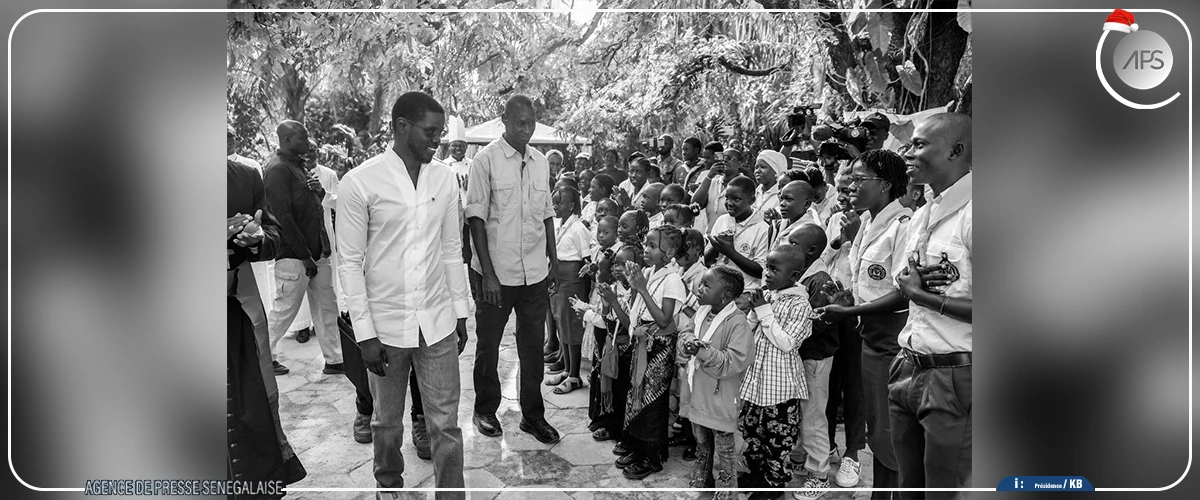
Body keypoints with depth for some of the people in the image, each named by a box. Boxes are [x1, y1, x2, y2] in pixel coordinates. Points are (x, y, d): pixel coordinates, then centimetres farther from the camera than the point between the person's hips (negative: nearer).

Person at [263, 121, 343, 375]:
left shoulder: (299, 165, 16)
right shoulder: (278, 169, -13)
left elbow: (313, 202, 23)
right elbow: (283, 216, -18)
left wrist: (319, 190, -2)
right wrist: (304, 256, -18)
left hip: (316, 252, 9)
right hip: (294, 256, -9)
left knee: (326, 307, 11)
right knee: (284, 311, 1)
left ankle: (334, 359, 18)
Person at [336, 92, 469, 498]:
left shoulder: (446, 178, 2)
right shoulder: (360, 182, -9)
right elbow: (350, 261, -7)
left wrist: (460, 312, 10)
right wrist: (365, 332, -9)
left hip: (438, 322, 2)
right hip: (386, 324, -2)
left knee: (446, 424, 5)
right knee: (387, 422, 16)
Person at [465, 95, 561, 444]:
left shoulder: (540, 162, 8)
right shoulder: (486, 160, -8)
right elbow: (476, 218, -10)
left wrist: (554, 261, 12)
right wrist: (487, 273, -14)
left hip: (535, 272, 4)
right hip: (495, 272, -4)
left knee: (533, 346, 11)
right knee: (488, 345, 11)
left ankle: (533, 414, 25)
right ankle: (485, 411, 29)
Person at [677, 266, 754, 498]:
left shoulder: (738, 323, -19)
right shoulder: (701, 313, 3)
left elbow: (734, 363, -25)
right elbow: (686, 335, 14)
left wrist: (703, 351, -33)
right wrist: (687, 343, -10)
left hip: (720, 403, -7)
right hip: (697, 398, 7)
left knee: (722, 460, 6)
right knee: (701, 450, 25)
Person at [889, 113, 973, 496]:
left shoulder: (971, 213, -14)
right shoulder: (922, 215, 13)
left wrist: (923, 294, -13)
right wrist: (910, 282, -3)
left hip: (955, 376, -8)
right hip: (909, 371, 8)